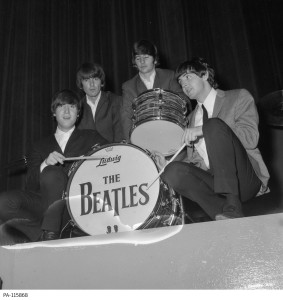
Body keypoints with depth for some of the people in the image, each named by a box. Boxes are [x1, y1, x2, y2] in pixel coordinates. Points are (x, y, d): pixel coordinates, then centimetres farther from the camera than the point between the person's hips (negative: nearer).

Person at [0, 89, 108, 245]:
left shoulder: (91, 137, 20)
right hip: (44, 200, 2)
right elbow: (31, 186, 9)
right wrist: (44, 164, -12)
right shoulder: (40, 146, 22)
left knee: (51, 173, -31)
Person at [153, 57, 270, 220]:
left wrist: (204, 130, -17)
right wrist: (167, 164, 0)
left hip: (246, 180, -4)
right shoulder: (192, 117, 23)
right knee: (174, 171, -23)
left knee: (214, 124, -26)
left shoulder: (239, 97, 7)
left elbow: (250, 138, -11)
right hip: (214, 182, 4)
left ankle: (232, 203, -31)